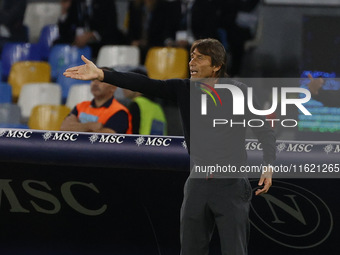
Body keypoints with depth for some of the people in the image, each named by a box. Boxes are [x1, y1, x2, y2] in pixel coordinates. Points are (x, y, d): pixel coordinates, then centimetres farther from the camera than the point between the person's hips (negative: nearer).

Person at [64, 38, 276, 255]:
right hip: (198, 183, 4)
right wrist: (100, 74, -17)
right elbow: (144, 85, -7)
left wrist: (268, 167, -16)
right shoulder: (183, 89, 3)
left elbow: (266, 133, -1)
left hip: (231, 184, -4)